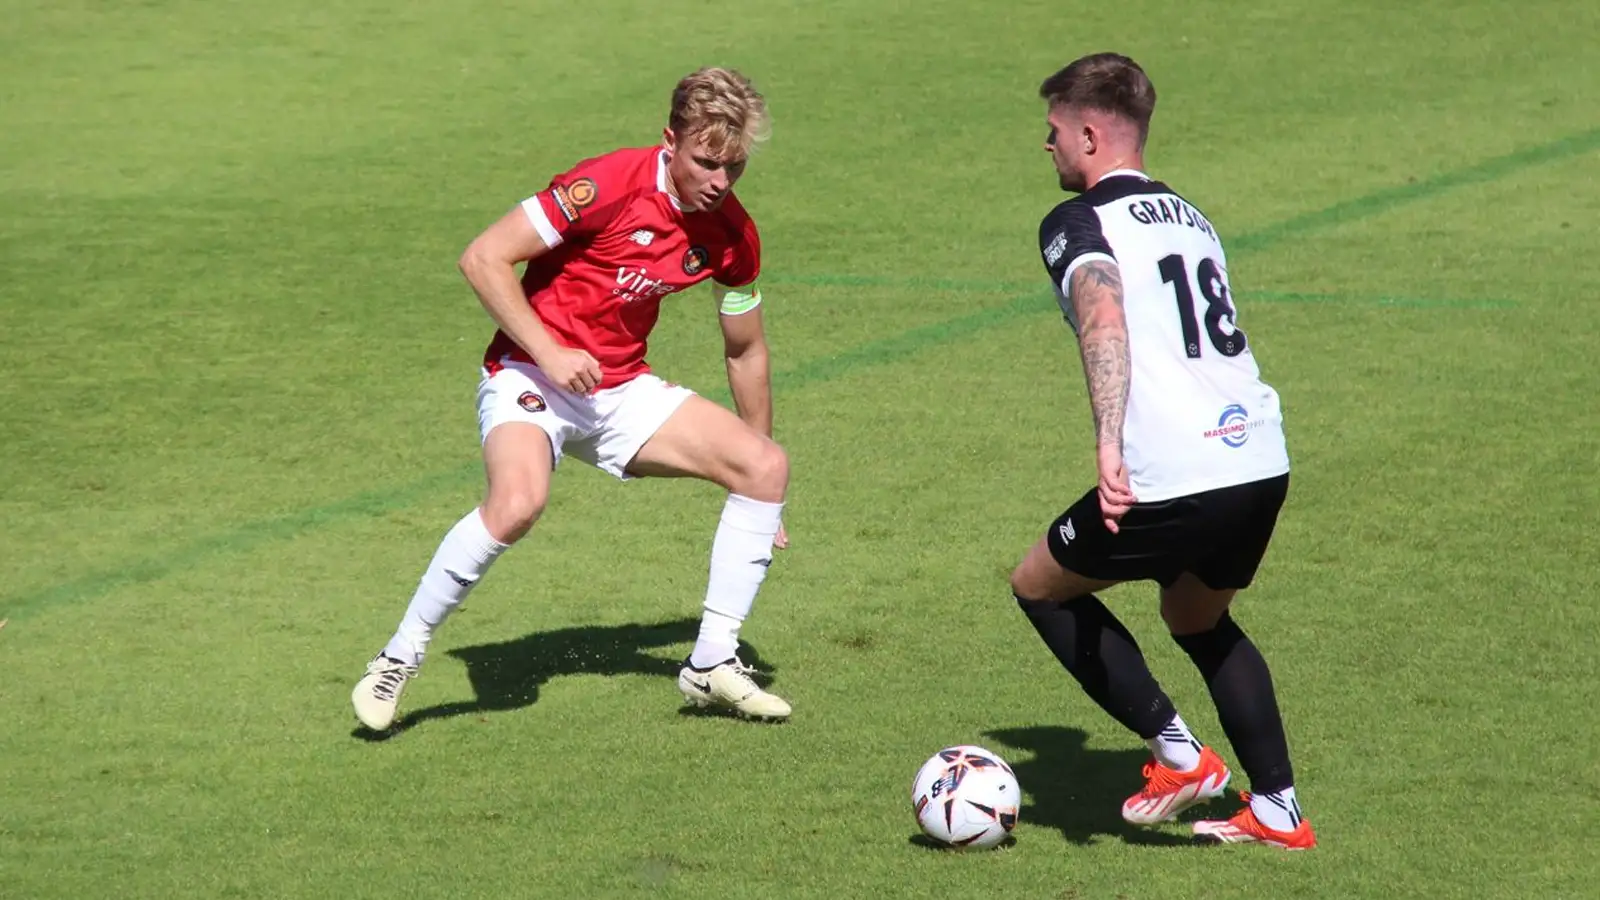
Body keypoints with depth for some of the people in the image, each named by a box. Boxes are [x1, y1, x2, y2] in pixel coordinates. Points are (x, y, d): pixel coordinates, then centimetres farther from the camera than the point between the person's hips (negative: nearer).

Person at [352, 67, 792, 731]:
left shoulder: (732, 234, -1)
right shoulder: (611, 184, -20)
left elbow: (745, 351, 15)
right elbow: (483, 259, -17)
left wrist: (756, 498, 19)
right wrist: (549, 353, -22)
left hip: (623, 390, 6)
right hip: (529, 375, -6)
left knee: (766, 467, -8)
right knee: (518, 500, -35)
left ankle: (712, 664, 1)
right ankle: (399, 660, -16)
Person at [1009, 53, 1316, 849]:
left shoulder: (1077, 223, -2)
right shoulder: (1188, 216, 23)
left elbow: (1104, 316, -21)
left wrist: (1108, 442, -32)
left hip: (1174, 479, -8)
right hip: (1263, 460, 8)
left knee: (1040, 585, 15)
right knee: (1198, 620, 30)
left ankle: (1177, 755, 7)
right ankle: (1278, 811, 23)